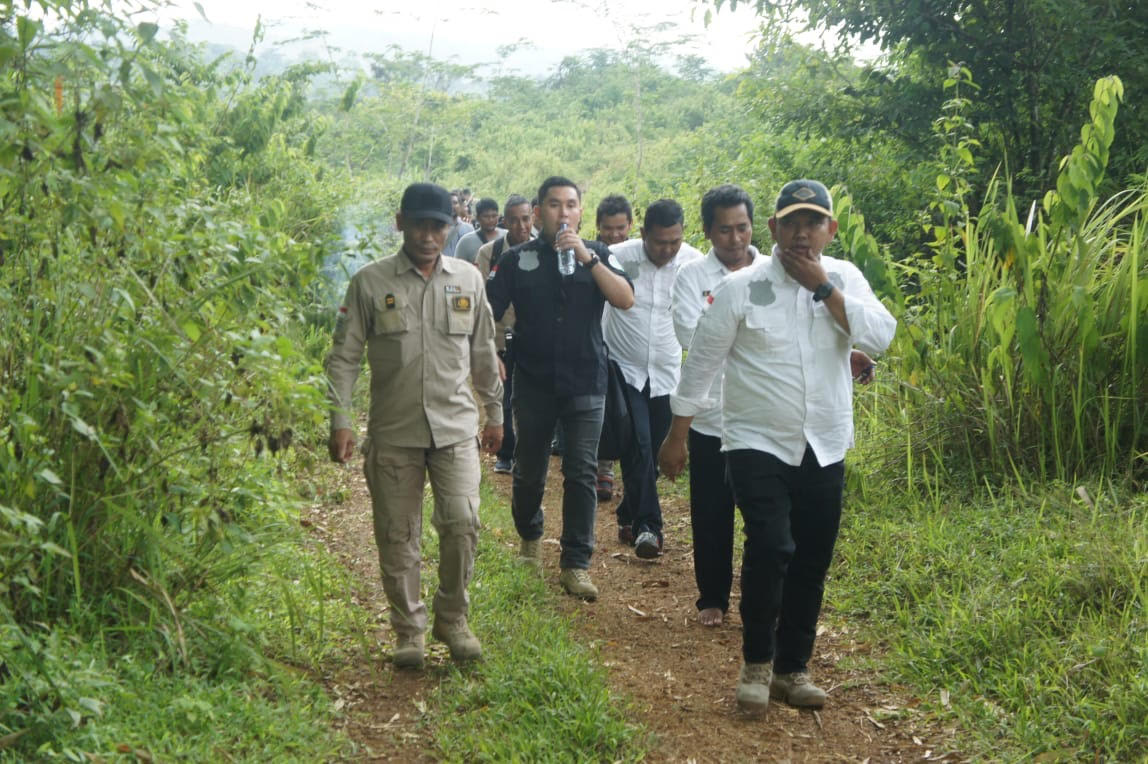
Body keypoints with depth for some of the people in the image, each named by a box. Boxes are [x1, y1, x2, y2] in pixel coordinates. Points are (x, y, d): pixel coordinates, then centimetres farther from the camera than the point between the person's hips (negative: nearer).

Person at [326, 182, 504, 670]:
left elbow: (483, 353, 14)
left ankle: (452, 618, 13)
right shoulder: (370, 282, -2)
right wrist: (340, 420, -8)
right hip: (393, 432, -1)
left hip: (456, 427, 1)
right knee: (397, 536, 5)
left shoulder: (468, 279, 6)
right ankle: (408, 630, 21)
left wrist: (495, 412, 16)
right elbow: (344, 356, -1)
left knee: (462, 523, -9)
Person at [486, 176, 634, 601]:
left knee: (581, 473, -4)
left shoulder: (597, 255, 2)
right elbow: (487, 313, 2)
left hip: (586, 382, -1)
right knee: (528, 471, 13)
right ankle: (530, 535, 40)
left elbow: (626, 300, -14)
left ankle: (576, 564, 3)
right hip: (533, 384, 1)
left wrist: (587, 257, -20)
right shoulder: (517, 260, 2)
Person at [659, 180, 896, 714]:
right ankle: (756, 663, 2)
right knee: (771, 548, -19)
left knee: (812, 564, 10)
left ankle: (792, 669, 26)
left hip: (824, 449, 4)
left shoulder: (844, 279, 4)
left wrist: (824, 287, -15)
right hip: (758, 444, -4)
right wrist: (677, 435, 1)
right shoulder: (742, 287, -5)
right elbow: (701, 362, -1)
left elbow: (881, 337, -11)